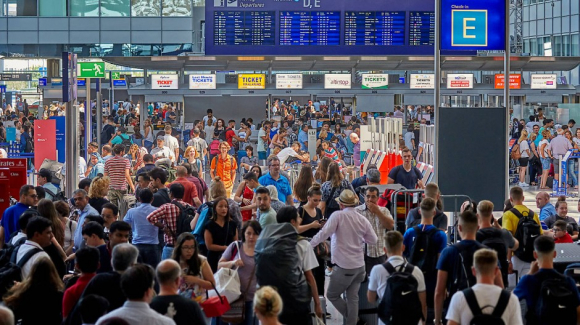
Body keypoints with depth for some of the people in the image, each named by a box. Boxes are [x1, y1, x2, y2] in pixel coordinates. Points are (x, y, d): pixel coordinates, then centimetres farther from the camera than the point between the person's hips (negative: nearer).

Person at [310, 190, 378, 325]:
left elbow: (324, 233, -21)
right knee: (353, 298, 11)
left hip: (344, 266, -6)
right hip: (359, 265, 6)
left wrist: (309, 245, -14)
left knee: (332, 295, 10)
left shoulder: (338, 216, -14)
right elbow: (373, 240, 9)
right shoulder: (363, 220, 0)